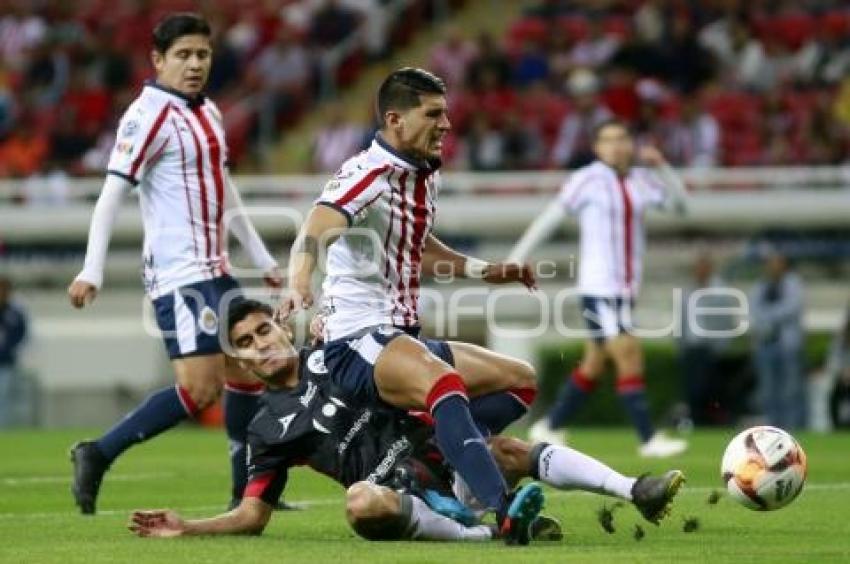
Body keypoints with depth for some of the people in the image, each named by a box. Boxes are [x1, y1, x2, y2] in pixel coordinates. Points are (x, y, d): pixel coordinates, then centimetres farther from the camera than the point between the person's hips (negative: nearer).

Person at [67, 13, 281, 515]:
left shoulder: (208, 113, 14)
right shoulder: (149, 115, -12)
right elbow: (113, 192, -17)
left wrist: (262, 257, 27)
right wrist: (92, 271, -23)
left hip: (214, 269, 9)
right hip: (178, 271, -9)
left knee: (247, 372, 14)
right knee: (201, 388, -16)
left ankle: (247, 492, 23)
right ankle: (98, 455, -8)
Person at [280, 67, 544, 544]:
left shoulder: (426, 176, 13)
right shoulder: (369, 175, -14)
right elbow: (316, 231, -34)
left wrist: (483, 270, 27)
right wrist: (299, 284, -53)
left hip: (405, 340, 10)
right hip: (359, 340, -10)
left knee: (522, 380, 14)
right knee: (444, 382, -39)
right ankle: (503, 511, -54)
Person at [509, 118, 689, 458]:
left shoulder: (640, 181, 10)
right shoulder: (588, 180, -7)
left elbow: (677, 201, 7)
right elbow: (550, 218, -4)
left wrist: (660, 165, -6)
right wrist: (518, 257, -4)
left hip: (625, 289, 7)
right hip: (598, 287, -7)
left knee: (594, 365, 12)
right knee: (629, 358, -14)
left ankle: (549, 427, 24)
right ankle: (649, 439, -13)